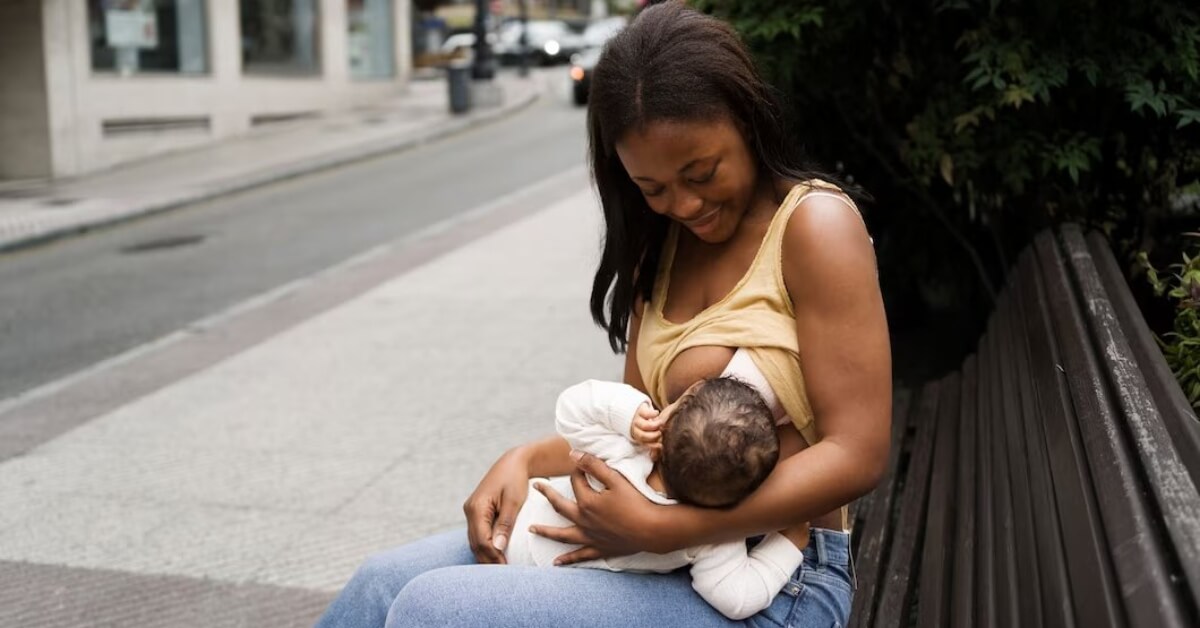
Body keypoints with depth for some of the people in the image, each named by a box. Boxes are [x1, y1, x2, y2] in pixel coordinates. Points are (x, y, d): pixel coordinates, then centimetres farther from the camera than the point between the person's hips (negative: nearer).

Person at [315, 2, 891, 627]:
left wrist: (667, 528, -22)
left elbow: (856, 454, -18)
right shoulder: (664, 245, 10)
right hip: (674, 548, 7)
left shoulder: (813, 224, -13)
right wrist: (527, 459, -7)